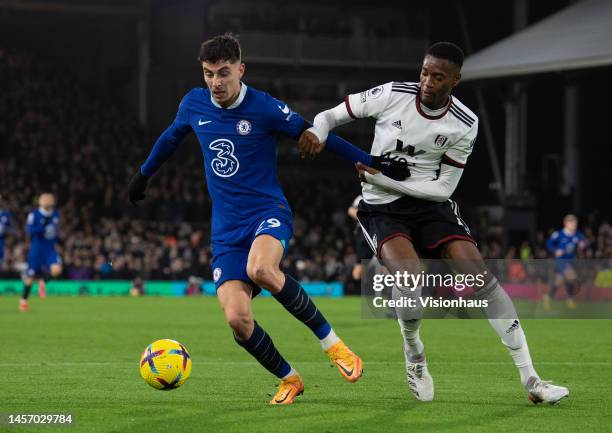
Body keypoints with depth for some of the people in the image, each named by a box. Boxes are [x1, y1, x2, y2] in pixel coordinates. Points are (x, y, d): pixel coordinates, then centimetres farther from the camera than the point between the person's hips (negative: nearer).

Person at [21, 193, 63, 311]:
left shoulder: (55, 214, 5)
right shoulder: (34, 215, -11)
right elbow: (30, 230, -23)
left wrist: (56, 237, 7)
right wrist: (42, 225, -29)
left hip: (50, 249, 3)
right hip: (36, 249, -3)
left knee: (56, 270, -21)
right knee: (31, 275, 3)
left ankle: (43, 280, 13)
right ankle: (23, 299, 24)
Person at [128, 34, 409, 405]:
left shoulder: (265, 108, -10)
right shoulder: (194, 104, 4)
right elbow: (171, 137, 25)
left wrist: (372, 163, -5)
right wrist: (144, 175, 38)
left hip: (268, 212, -4)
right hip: (226, 230, 4)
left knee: (260, 269, -39)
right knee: (237, 318, -17)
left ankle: (331, 341, -20)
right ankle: (289, 379, 10)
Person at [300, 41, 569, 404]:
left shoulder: (464, 125, -8)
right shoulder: (392, 95, -11)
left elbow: (443, 187, -7)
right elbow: (331, 116, -1)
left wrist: (381, 178, -17)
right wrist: (316, 133, -26)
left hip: (430, 204, 2)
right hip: (382, 209, -2)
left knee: (480, 274, -17)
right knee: (412, 280, -31)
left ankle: (530, 380, -12)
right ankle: (414, 355, 1)